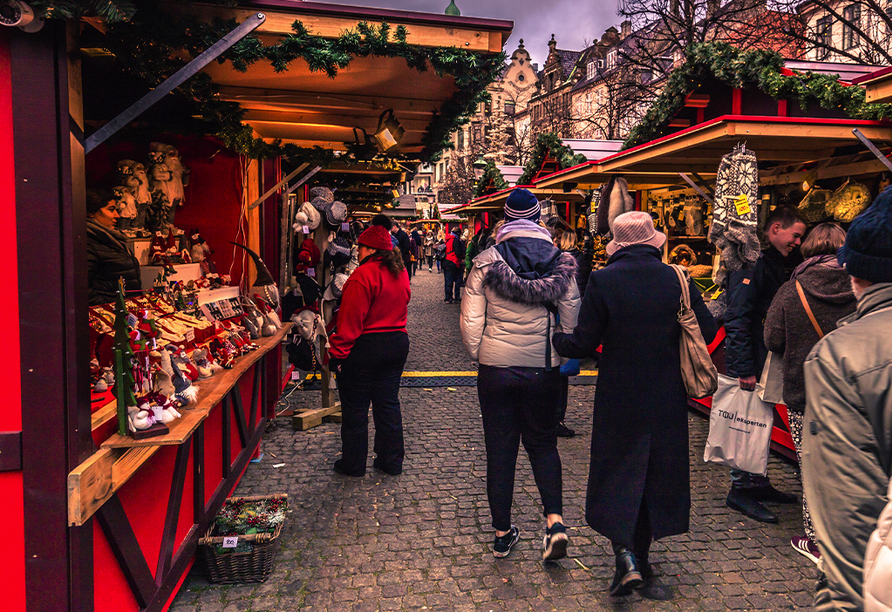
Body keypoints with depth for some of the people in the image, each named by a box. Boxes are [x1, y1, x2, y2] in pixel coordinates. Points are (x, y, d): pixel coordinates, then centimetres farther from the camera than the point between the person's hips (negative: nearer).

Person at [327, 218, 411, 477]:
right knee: (388, 403, 15)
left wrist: (337, 354, -16)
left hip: (365, 347, -8)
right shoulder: (401, 273, 8)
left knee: (354, 408, 7)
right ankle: (392, 460, 23)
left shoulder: (364, 275, -18)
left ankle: (353, 463, 17)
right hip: (397, 343, 8)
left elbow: (351, 320, -20)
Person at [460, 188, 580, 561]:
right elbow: (572, 319, -2)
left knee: (500, 449, 10)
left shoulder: (486, 262, -5)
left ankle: (502, 533, 21)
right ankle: (554, 520, 2)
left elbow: (470, 321, -6)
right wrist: (563, 358, 12)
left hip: (496, 367, -1)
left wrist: (479, 355, 9)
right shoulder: (560, 263, -2)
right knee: (542, 443, 18)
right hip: (543, 368, 1)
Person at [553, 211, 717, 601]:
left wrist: (552, 339, 6)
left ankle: (626, 553, -2)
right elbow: (707, 332, 0)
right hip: (668, 399, 3)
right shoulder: (678, 280, -5)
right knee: (656, 475, 16)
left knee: (616, 474, 13)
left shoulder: (602, 281, -12)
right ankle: (640, 564, 28)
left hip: (618, 397, -2)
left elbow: (584, 344, -12)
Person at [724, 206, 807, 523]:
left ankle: (758, 483, 28)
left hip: (767, 360, 10)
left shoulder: (778, 262, 15)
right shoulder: (752, 263, -16)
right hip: (750, 362, -9)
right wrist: (745, 368, -24)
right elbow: (737, 319, -22)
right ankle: (741, 488, 10)